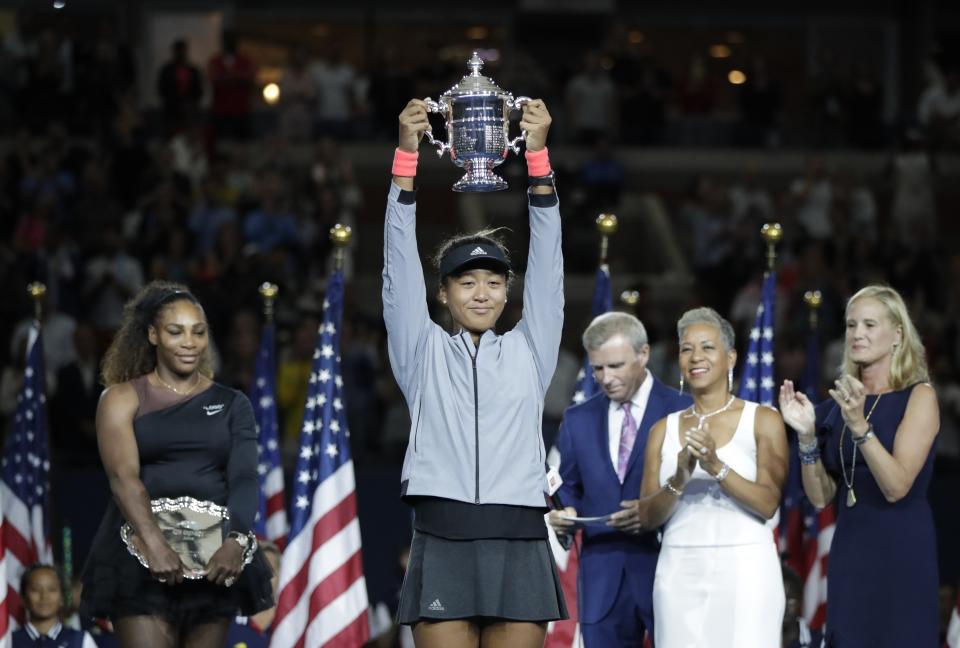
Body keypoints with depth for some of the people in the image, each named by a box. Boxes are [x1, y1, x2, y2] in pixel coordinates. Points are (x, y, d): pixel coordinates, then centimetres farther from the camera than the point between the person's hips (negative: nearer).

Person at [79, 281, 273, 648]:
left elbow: (244, 478, -2)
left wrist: (237, 541, -21)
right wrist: (154, 545, -26)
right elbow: (123, 476, -10)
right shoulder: (123, 398, 4)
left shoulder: (231, 404, 12)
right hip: (140, 556, -3)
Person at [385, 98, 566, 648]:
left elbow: (547, 263, 5)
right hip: (442, 545, -1)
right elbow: (401, 262, 4)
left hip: (519, 546, 1)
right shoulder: (423, 353, 12)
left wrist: (538, 155, -5)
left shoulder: (529, 351, 14)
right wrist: (407, 153, -6)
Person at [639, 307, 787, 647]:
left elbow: (768, 504, -7)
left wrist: (717, 467, -19)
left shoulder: (763, 421, 2)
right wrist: (679, 480, -13)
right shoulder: (664, 430, 11)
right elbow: (648, 516, 6)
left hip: (743, 571, -3)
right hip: (680, 572, 3)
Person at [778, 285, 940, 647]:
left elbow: (896, 486, -15)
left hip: (901, 552, -5)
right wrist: (807, 435, -6)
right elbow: (821, 496, 7)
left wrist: (859, 425, -24)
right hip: (848, 552, 5)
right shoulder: (838, 404, 9)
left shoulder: (918, 397, -5)